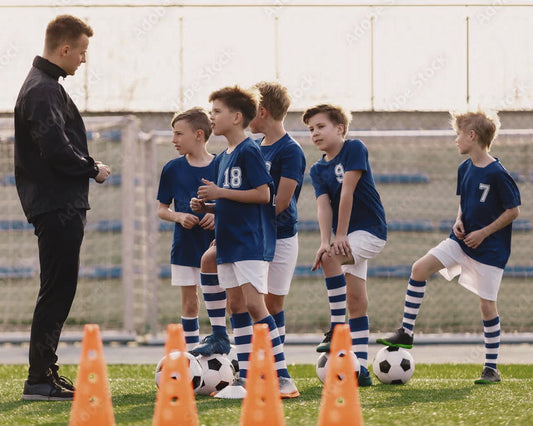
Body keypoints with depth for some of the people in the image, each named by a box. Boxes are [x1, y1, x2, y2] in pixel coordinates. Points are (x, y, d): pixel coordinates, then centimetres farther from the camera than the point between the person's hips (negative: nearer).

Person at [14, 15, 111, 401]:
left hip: (59, 206, 11)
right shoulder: (43, 91, -15)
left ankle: (46, 374, 17)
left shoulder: (45, 87, 18)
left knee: (58, 292, 13)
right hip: (58, 206, -11)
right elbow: (55, 148, -24)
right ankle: (40, 380, -7)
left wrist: (86, 168, 9)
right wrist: (93, 169, -10)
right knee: (57, 291, -9)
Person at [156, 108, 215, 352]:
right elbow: (161, 209, 9)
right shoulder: (173, 169, 3)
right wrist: (178, 216, -11)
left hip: (216, 247, -2)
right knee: (189, 304, 5)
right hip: (185, 248, 2)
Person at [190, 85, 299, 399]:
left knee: (254, 304, -14)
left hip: (252, 241, -10)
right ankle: (246, 379, 11)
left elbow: (263, 194, -17)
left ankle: (283, 379, -14)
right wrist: (208, 206, 6)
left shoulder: (249, 151, -10)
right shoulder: (222, 158, 17)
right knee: (236, 306, 8)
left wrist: (220, 193, -15)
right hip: (229, 242, 10)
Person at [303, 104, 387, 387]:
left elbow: (347, 192, -16)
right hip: (348, 237, 7)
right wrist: (325, 241, -23)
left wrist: (340, 237, -20)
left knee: (330, 258, -31)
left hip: (371, 229, -7)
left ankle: (338, 328, -25)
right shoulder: (318, 170, 8)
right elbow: (323, 205, -6)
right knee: (356, 301, 4)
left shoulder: (354, 149, -10)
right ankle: (360, 370, 5)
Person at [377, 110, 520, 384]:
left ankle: (492, 368, 9)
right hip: (462, 239, 7)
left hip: (489, 248, -7)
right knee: (420, 268, -9)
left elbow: (513, 210, -14)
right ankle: (406, 333, -3)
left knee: (487, 305, -3)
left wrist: (483, 233, -15)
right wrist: (459, 221, -1)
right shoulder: (465, 169, 5)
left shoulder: (496, 174, -18)